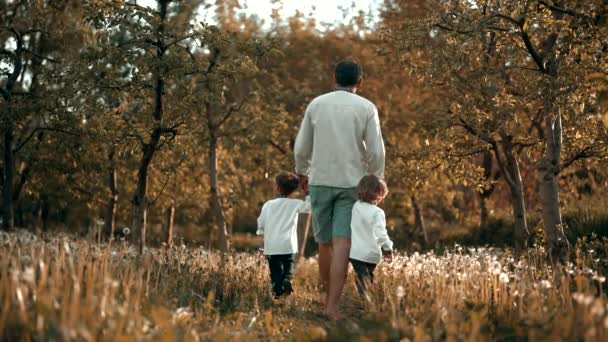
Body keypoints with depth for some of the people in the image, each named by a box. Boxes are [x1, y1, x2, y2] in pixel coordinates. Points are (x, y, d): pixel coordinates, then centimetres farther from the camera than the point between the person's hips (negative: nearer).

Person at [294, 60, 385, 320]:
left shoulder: (316, 104, 2)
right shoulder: (367, 108, -4)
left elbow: (301, 148, 6)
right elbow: (376, 153, -8)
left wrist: (302, 173, 24)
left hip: (320, 182, 2)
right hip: (352, 184, -2)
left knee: (325, 240, 19)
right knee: (342, 245, -8)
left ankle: (326, 290, 38)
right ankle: (332, 306, -16)